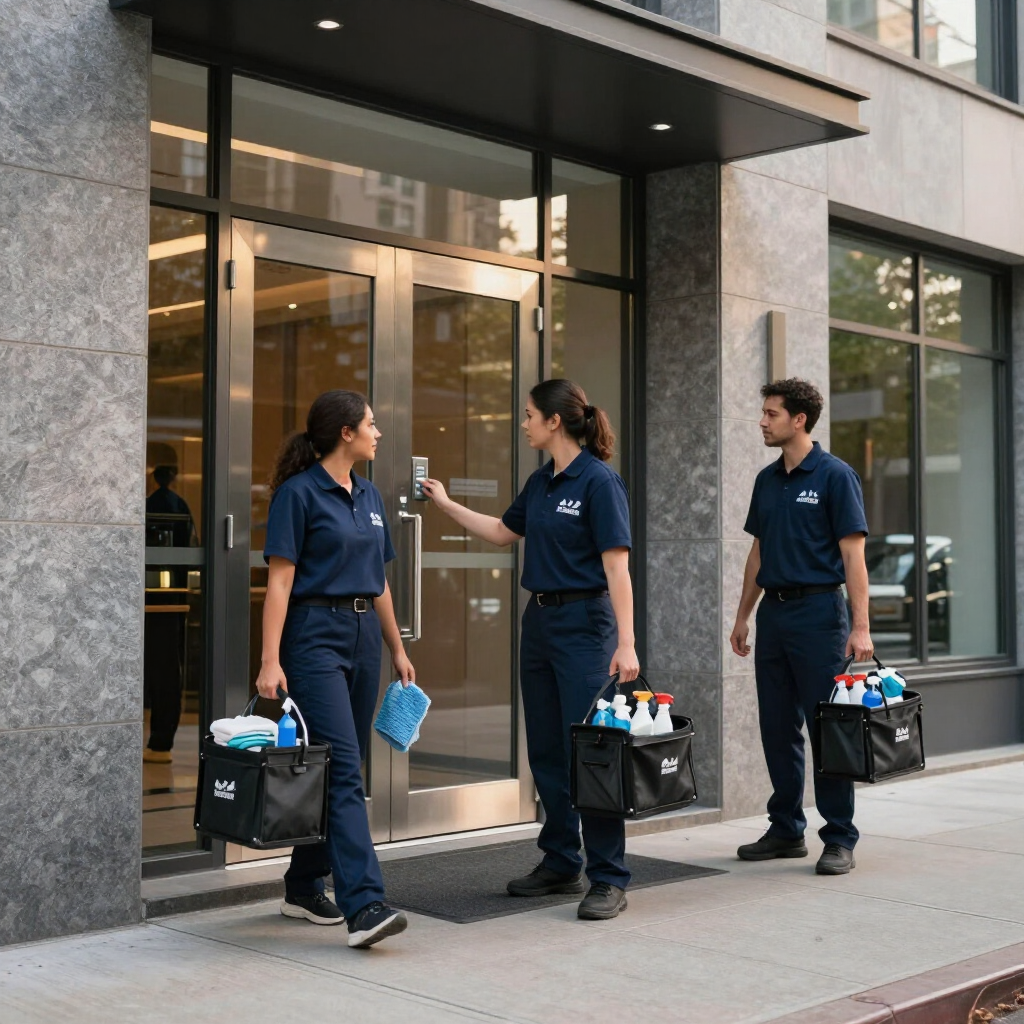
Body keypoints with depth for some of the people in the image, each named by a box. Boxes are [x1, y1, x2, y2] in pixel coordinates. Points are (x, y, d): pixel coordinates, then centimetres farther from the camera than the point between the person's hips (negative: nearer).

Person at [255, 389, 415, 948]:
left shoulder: (369, 497, 15)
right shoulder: (298, 493, -8)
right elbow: (280, 581, -12)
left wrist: (398, 649, 19)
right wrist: (271, 661, -18)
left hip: (363, 635, 8)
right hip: (315, 634, -8)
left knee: (341, 770, 11)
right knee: (343, 769, -14)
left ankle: (304, 887, 24)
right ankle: (364, 906, -18)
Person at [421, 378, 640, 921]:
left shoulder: (599, 480, -13)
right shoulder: (541, 482, 11)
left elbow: (616, 565, -17)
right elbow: (503, 531, 28)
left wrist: (626, 642, -22)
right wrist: (445, 503, 31)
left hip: (584, 622, -9)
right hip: (539, 620, 9)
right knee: (546, 752, 12)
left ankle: (609, 879, 0)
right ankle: (561, 864, 23)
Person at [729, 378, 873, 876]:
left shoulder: (835, 475, -7)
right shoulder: (767, 480, 13)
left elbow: (853, 554, -11)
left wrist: (860, 626, -16)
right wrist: (743, 617, 17)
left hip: (818, 611, -7)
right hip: (773, 612, 7)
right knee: (777, 728, 10)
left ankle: (840, 839, 6)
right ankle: (786, 830, 20)